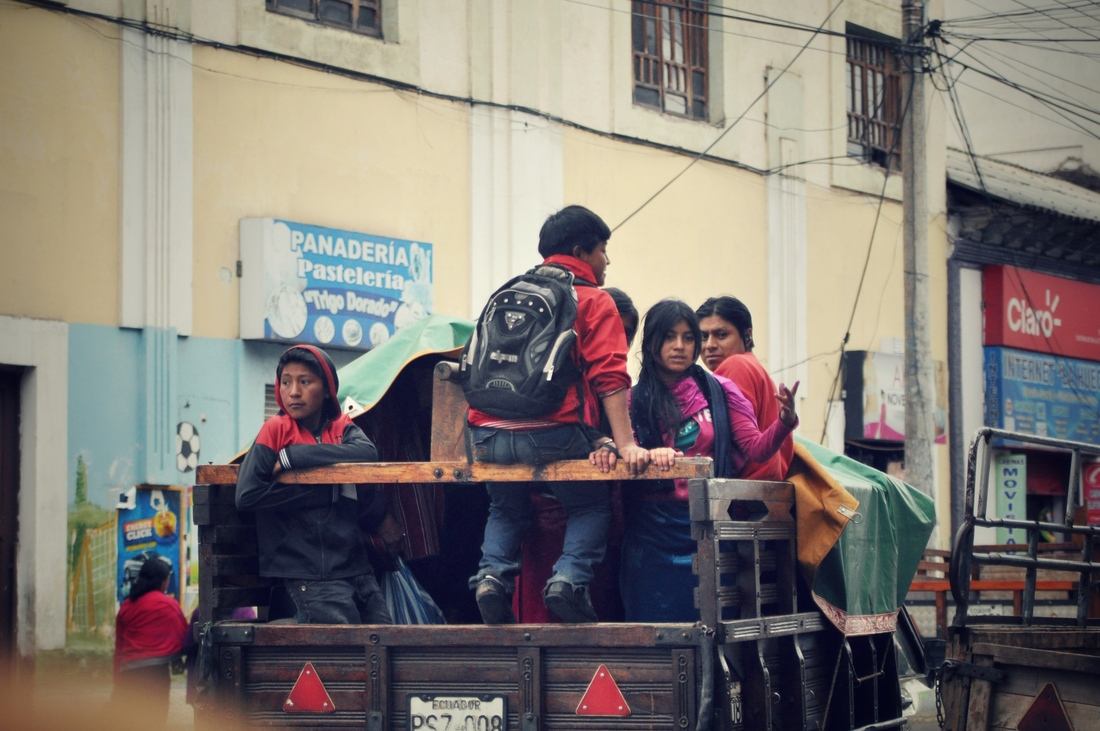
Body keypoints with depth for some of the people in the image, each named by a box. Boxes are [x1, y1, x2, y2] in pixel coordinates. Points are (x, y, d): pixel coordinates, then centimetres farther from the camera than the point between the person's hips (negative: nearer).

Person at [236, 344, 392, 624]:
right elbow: (247, 494, -12)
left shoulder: (342, 428, 11)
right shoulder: (276, 429, 0)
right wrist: (315, 490, -14)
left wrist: (293, 457, -15)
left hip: (356, 565, 5)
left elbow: (367, 452, -13)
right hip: (310, 576, -5)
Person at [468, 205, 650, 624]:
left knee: (506, 509, 28)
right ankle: (570, 575, -6)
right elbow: (609, 378, -9)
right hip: (552, 435, -5)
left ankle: (493, 572, 3)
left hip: (489, 435, 5)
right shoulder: (594, 302, 4)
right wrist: (625, 445, -15)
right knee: (591, 505, 17)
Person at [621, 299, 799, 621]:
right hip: (653, 531, -1)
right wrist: (649, 456, -24)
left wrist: (784, 423, -19)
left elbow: (756, 448, 1)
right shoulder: (634, 401, 6)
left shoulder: (718, 391, 6)